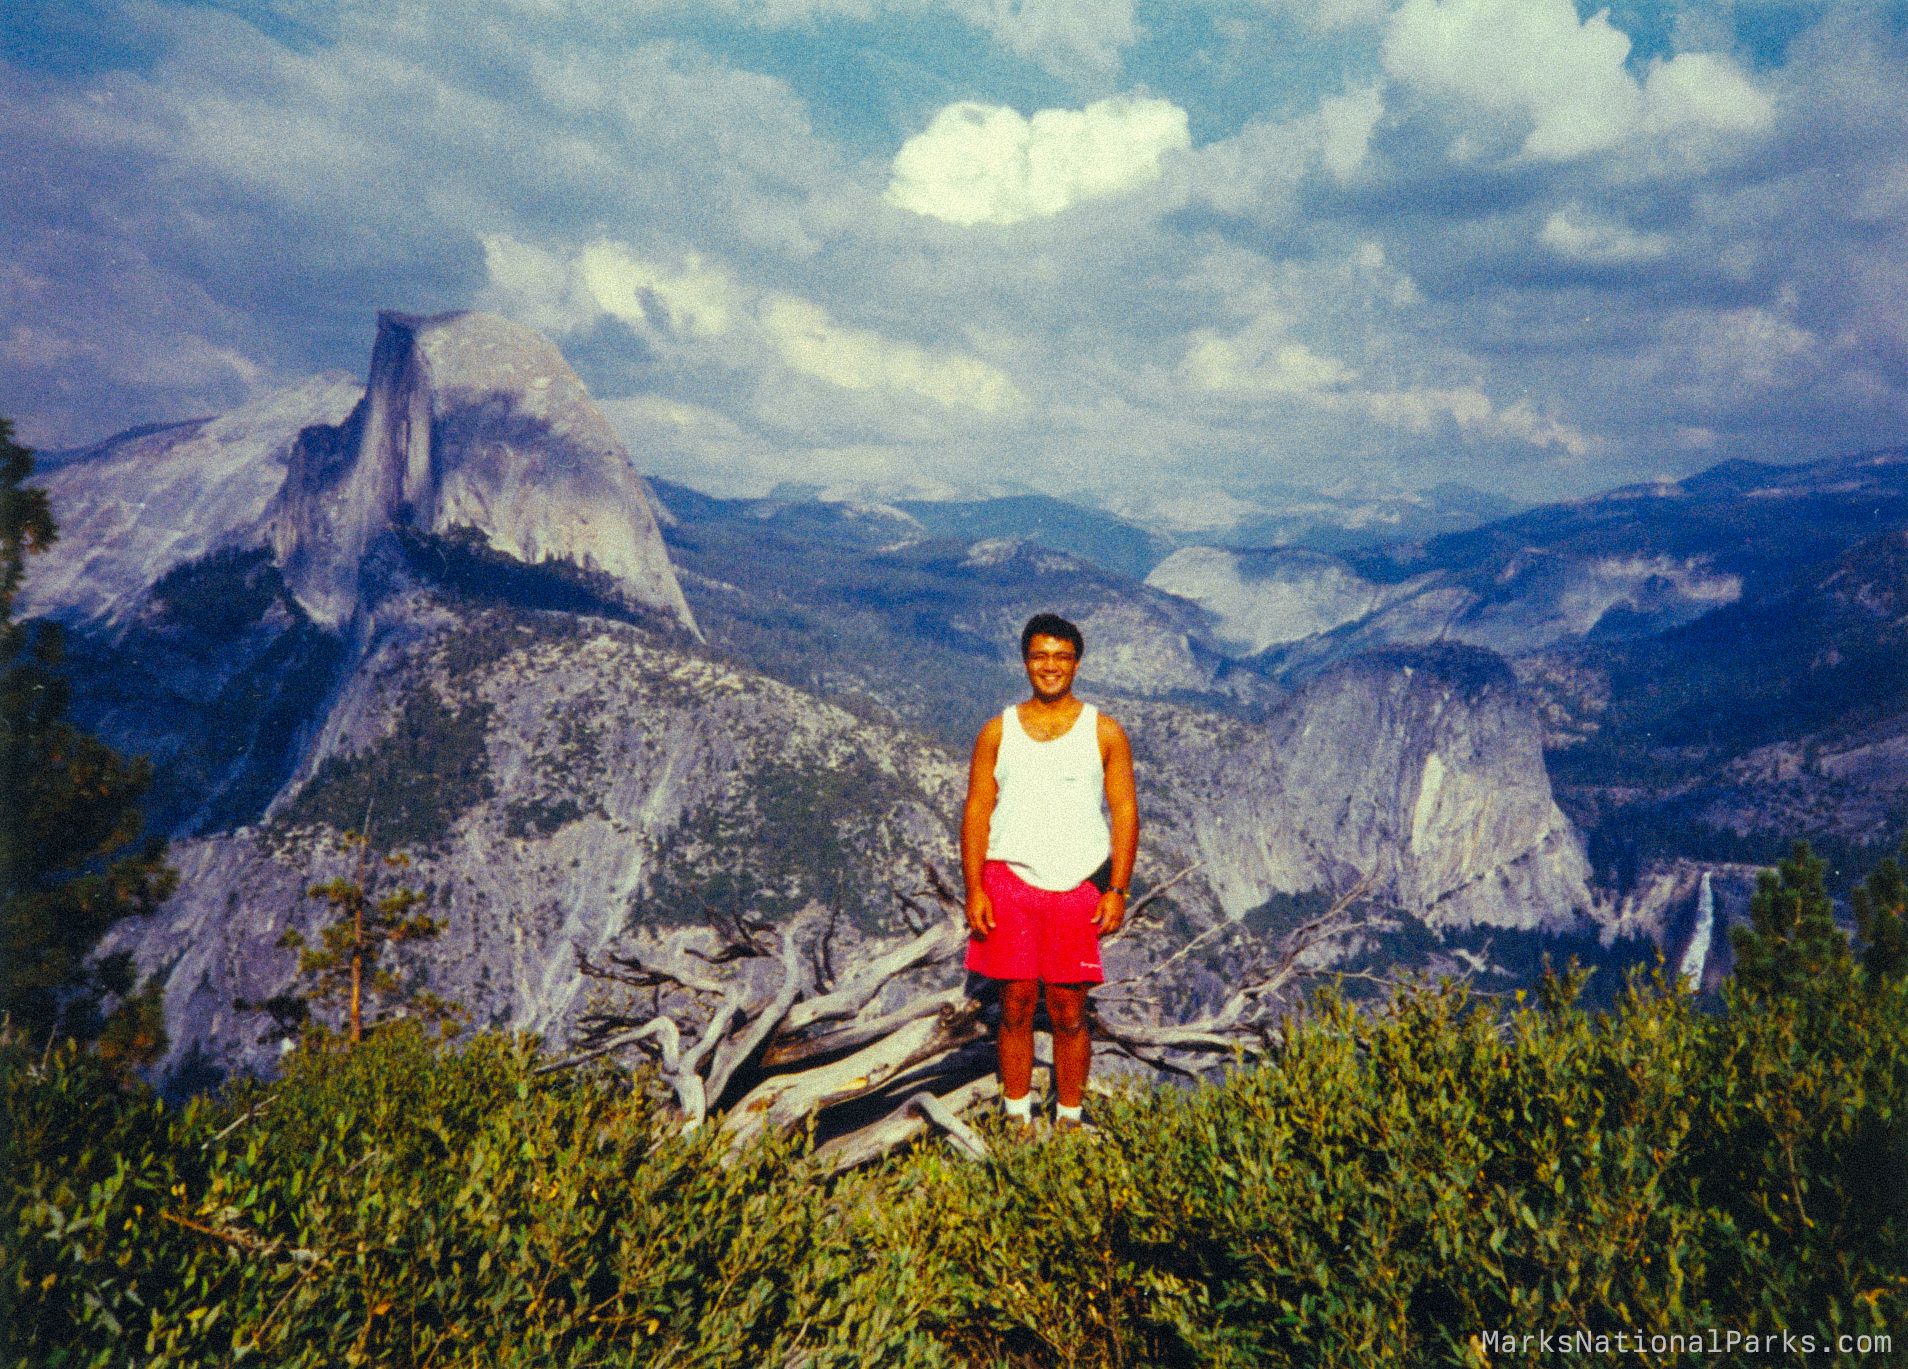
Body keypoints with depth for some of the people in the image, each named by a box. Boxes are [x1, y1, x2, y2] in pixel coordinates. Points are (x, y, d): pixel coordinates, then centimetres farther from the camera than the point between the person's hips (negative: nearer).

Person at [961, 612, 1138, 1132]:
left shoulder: (1105, 732, 3)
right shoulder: (998, 731, 5)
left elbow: (1125, 812, 1)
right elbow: (976, 811, 3)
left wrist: (1117, 890, -7)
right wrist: (974, 889, -5)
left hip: (1078, 889, -1)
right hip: (1010, 882, 1)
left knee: (1069, 1013, 4)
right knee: (1015, 1007, 5)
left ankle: (1069, 1119, 18)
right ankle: (1017, 1117, 19)